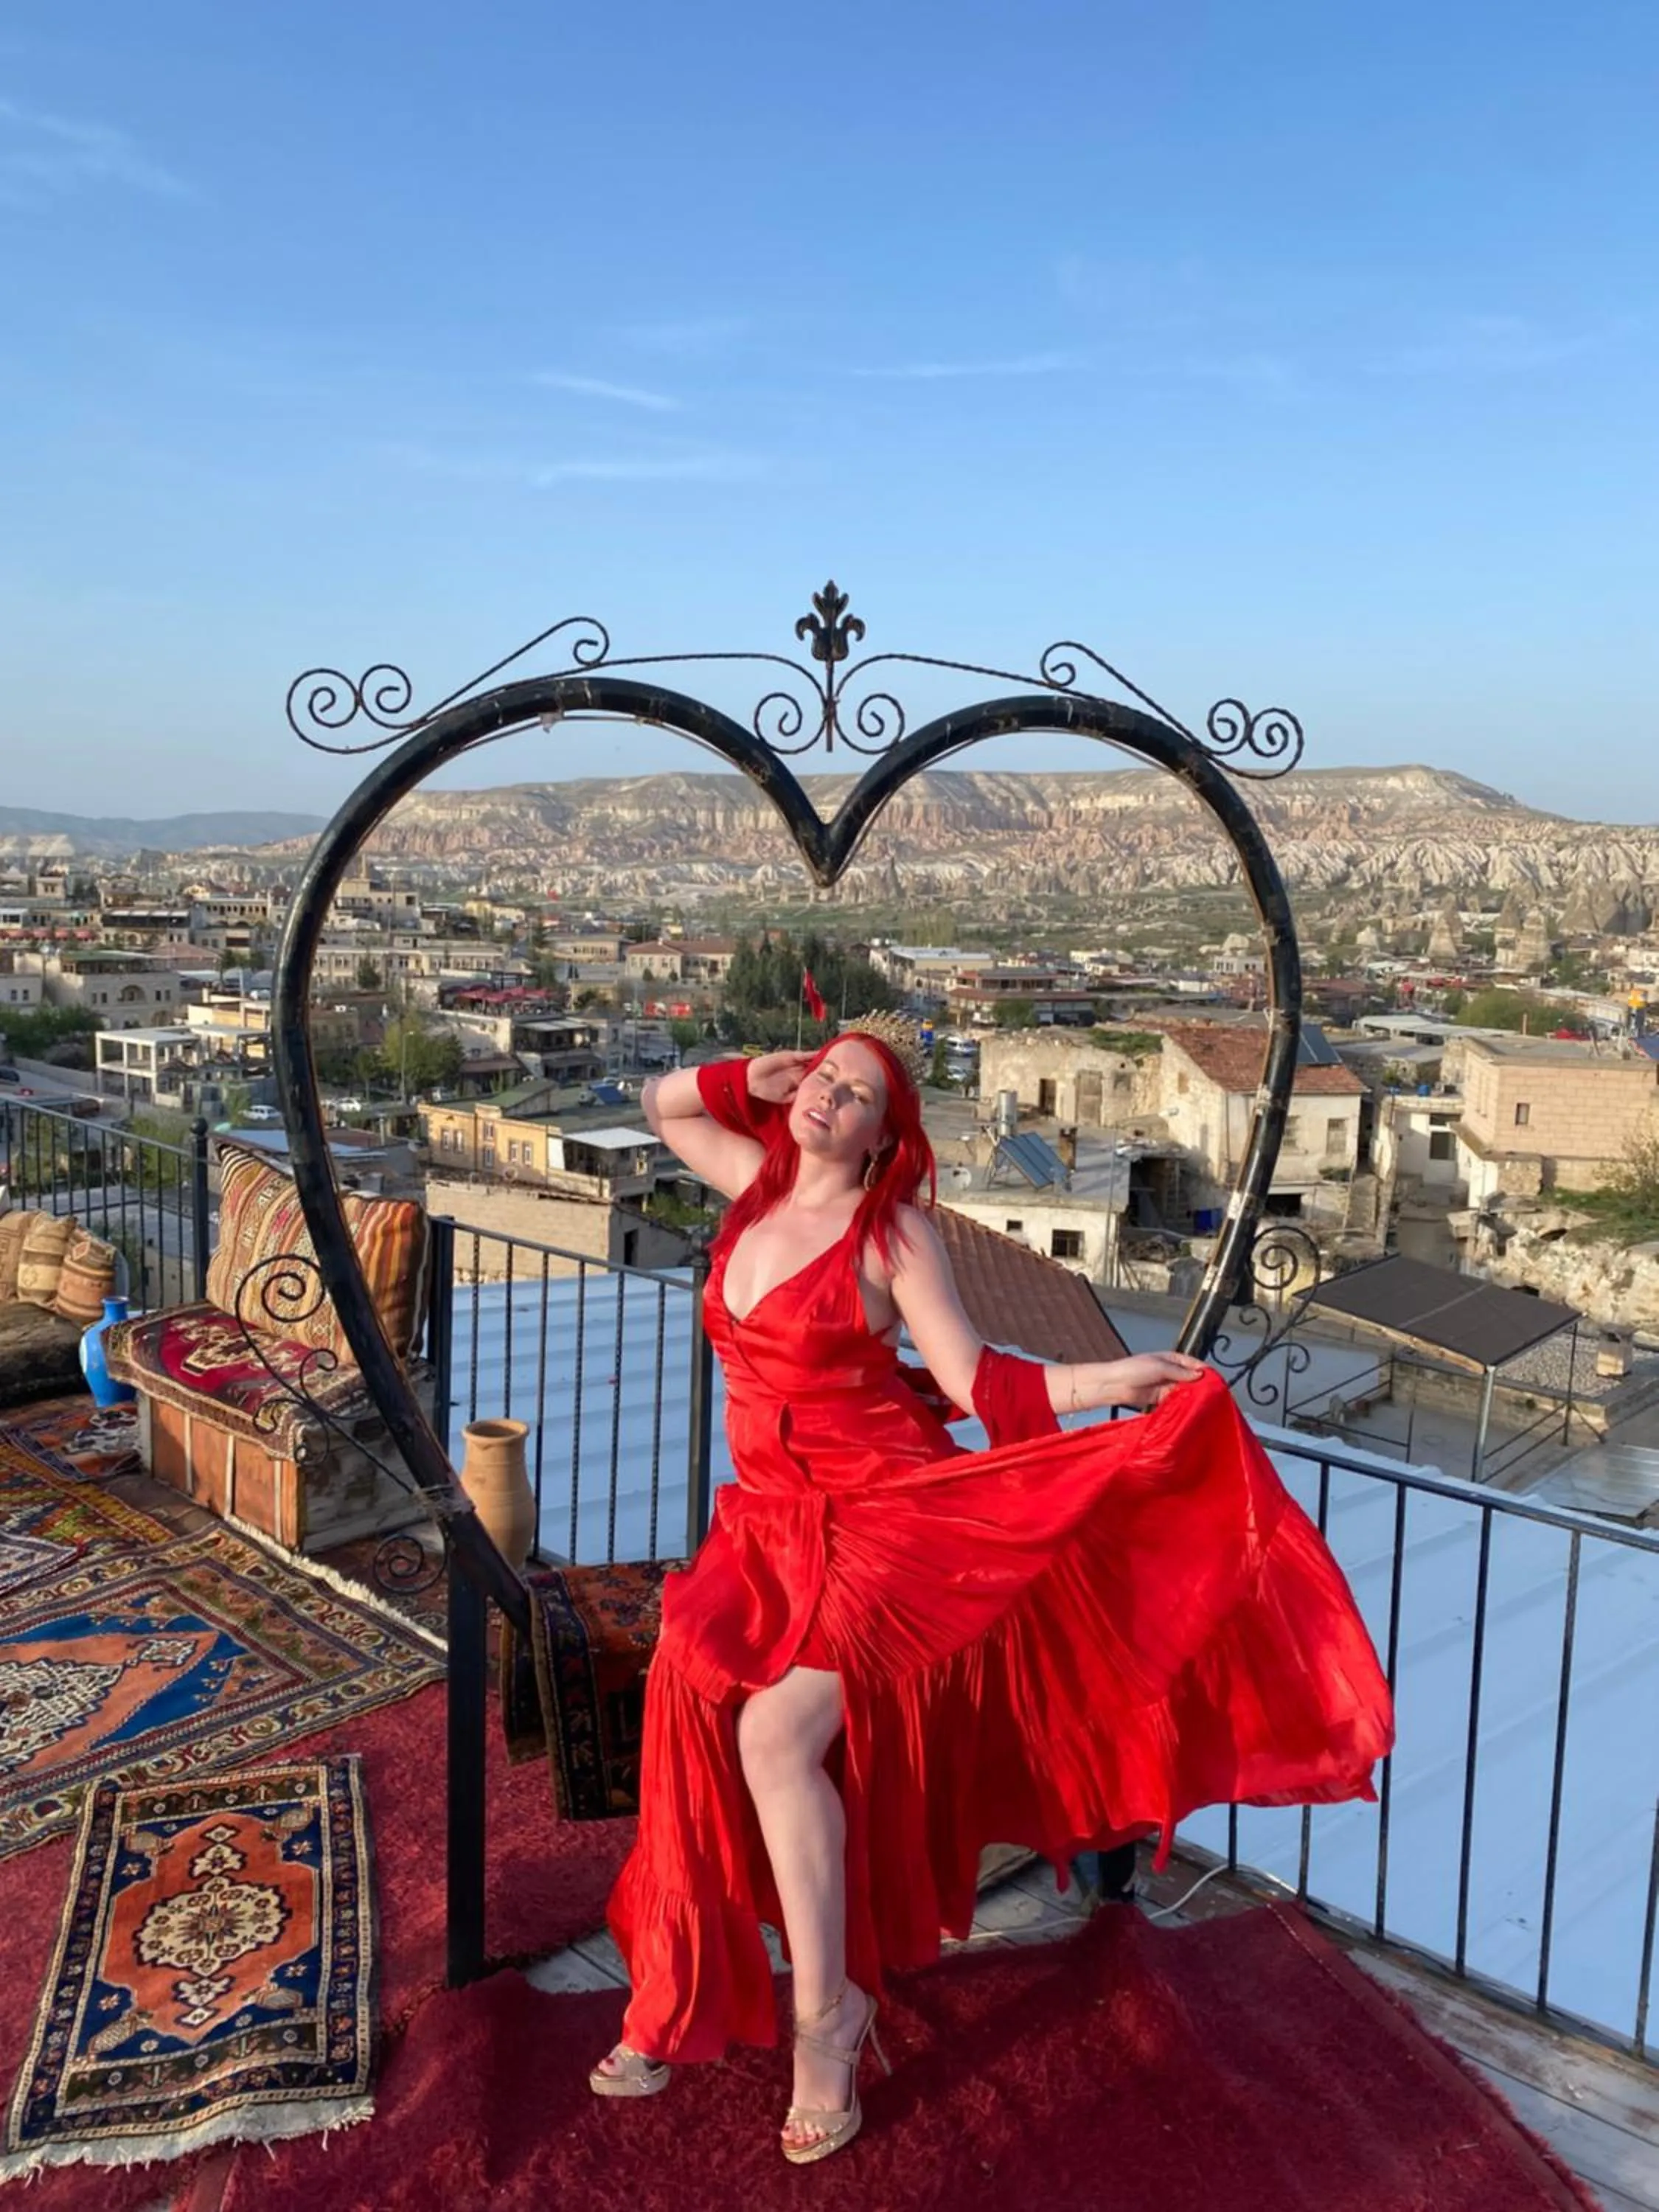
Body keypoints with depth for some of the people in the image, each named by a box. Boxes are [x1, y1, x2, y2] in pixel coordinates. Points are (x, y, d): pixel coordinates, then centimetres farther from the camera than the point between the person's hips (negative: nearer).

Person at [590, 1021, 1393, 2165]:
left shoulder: (894, 1229, -8)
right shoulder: (760, 1182, 8)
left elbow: (972, 1380, -9)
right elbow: (664, 1106, 23)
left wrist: (1116, 1379, -17)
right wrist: (757, 1079, 6)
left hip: (882, 1514, -6)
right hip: (770, 1520, 6)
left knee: (777, 1735, -20)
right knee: (699, 1721, -1)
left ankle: (826, 2016, 0)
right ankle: (677, 2005, 19)